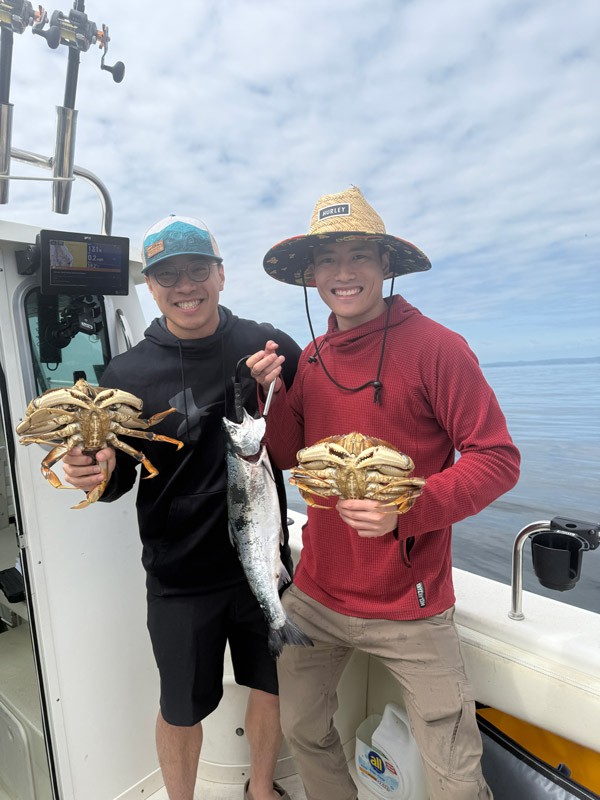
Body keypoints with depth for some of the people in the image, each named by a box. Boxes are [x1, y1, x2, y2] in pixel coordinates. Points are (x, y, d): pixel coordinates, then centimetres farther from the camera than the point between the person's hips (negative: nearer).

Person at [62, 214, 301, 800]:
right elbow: (118, 478, 1)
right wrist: (98, 473, -22)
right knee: (182, 709, 19)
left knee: (271, 686, 23)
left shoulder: (269, 346, -8)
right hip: (180, 575, -1)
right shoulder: (128, 373, -8)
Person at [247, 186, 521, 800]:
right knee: (302, 732, 24)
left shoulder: (433, 346, -14)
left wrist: (408, 509, -26)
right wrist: (272, 395, -10)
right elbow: (289, 458, 6)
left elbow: (498, 459, -14)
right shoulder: (308, 359, 2)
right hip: (315, 595, 5)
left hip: (408, 606, -5)